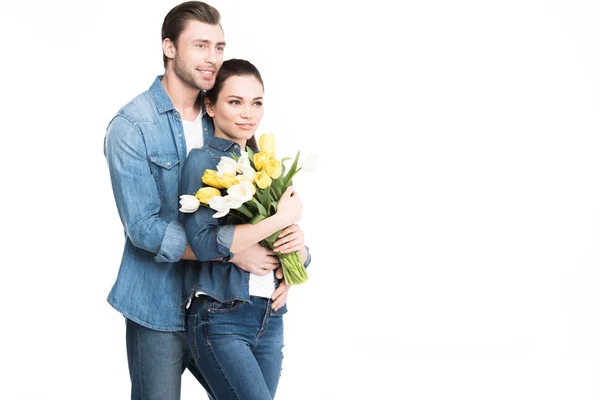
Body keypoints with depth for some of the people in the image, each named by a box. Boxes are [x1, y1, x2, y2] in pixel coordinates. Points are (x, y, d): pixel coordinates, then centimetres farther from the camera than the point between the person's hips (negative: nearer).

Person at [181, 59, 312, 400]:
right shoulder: (203, 161, -4)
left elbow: (300, 260, 15)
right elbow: (203, 242, -19)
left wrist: (297, 242, -9)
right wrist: (281, 219, -14)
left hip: (270, 320, 6)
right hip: (221, 320, -6)